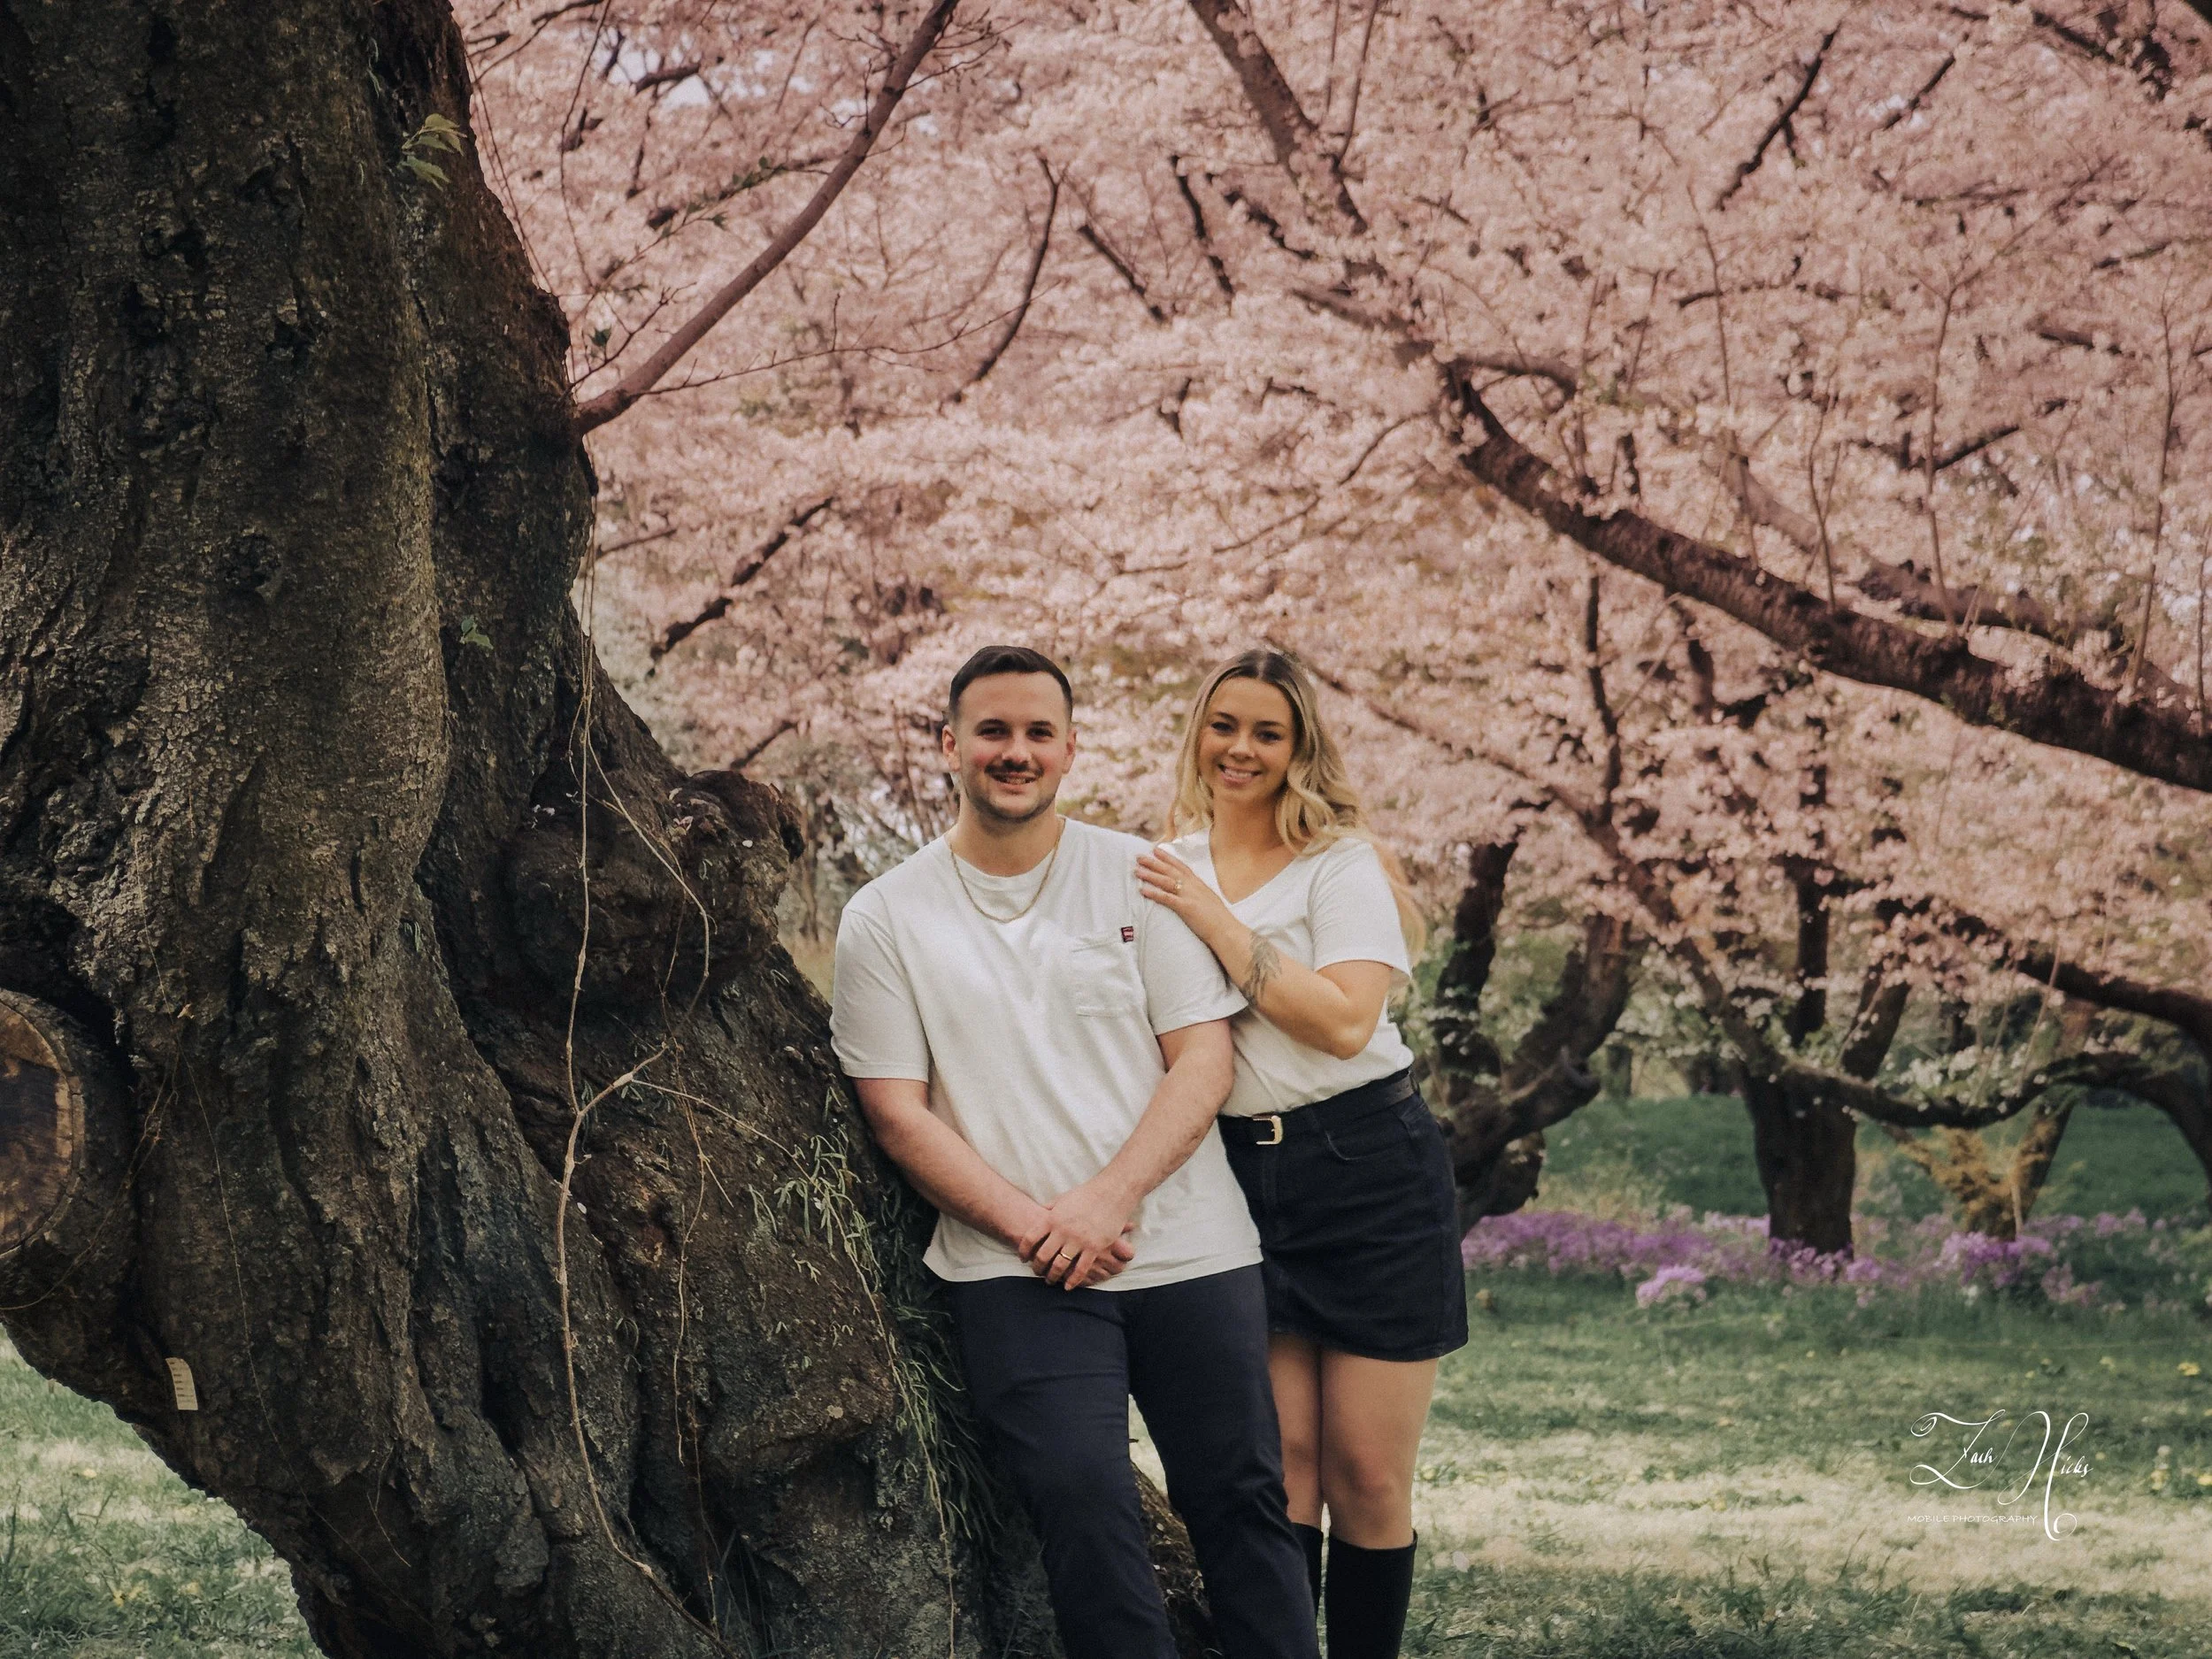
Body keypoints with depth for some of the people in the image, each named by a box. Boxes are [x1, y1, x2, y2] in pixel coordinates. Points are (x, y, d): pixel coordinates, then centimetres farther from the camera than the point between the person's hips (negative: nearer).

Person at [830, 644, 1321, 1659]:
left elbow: (1204, 1059, 1)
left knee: (1242, 1500, 0)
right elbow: (898, 1112, 1)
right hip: (1015, 1271, -1)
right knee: (1082, 1504, -16)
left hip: (1187, 1248, 1)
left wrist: (1109, 1200, -13)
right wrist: (1032, 1225, -11)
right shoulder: (887, 918, 5)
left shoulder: (1139, 878, 7)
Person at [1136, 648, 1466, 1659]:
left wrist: (1218, 925, -16)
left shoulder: (1339, 863, -3)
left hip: (1369, 1172, -4)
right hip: (1238, 1178, 4)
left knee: (1366, 1472, -3)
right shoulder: (1168, 871, 12)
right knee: (1278, 1462, -1)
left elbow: (1345, 1020, -17)